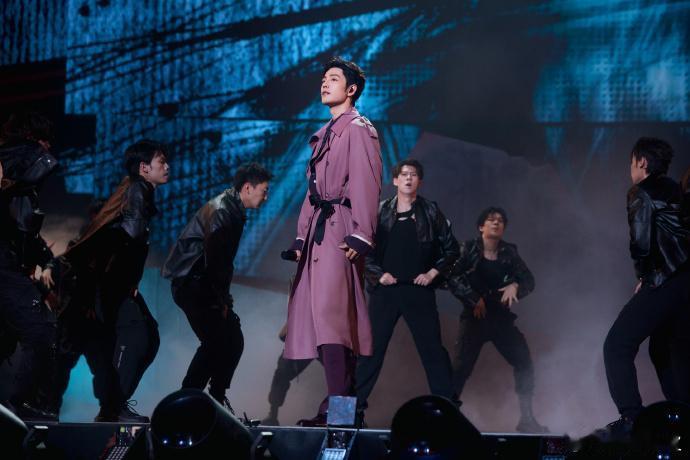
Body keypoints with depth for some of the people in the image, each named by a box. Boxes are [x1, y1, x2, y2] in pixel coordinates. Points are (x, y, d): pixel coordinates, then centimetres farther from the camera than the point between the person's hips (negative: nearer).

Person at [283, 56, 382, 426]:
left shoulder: (358, 129, -4)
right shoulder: (324, 134, 24)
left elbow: (367, 184, -13)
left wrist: (360, 236, -21)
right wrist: (302, 236, 18)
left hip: (341, 230, -10)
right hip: (317, 229, 10)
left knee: (331, 311, -18)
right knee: (317, 312, 6)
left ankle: (338, 404, -23)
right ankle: (342, 402, 8)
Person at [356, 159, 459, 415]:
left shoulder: (430, 212, 6)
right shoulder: (380, 211, 7)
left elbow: (451, 249, 10)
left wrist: (433, 273, 0)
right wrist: (377, 273, -1)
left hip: (419, 290, 0)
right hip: (385, 289, 0)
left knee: (432, 348, -2)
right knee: (372, 346, 0)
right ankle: (355, 402, 4)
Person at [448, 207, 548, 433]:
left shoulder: (509, 253, 8)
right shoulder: (469, 249, -1)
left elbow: (529, 280, 7)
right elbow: (452, 278, -9)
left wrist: (515, 286, -14)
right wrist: (473, 299, -13)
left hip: (502, 318, 4)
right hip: (475, 317, -4)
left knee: (524, 363, -3)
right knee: (462, 366, -14)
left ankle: (526, 418, 6)